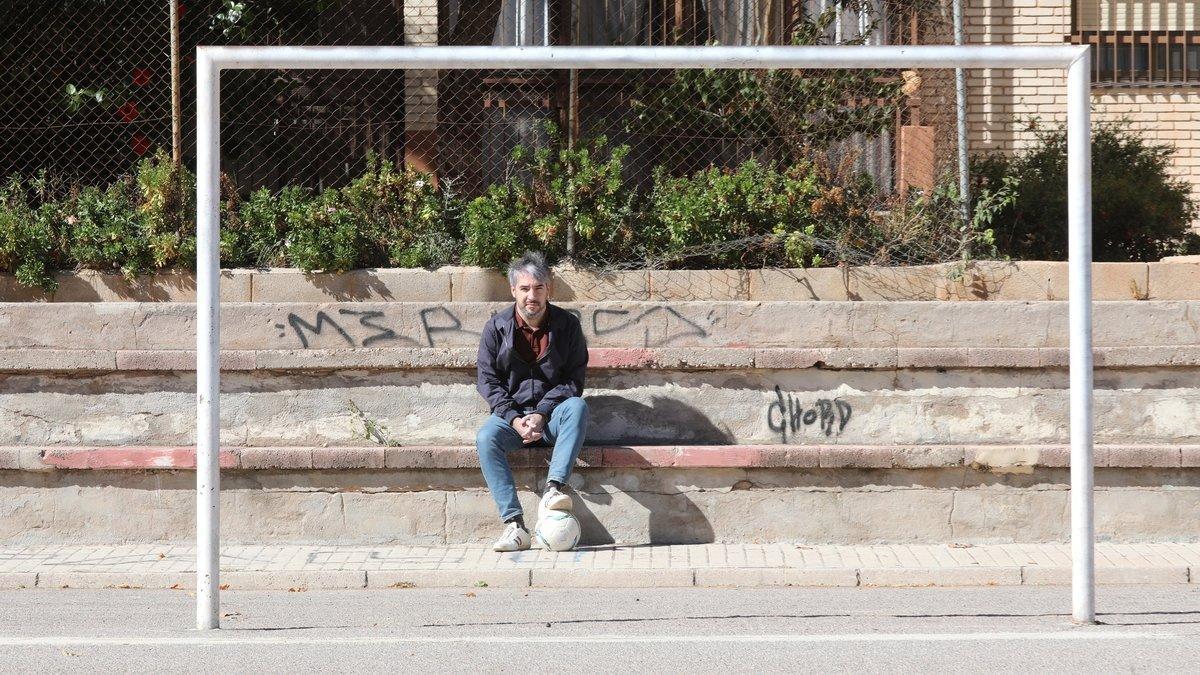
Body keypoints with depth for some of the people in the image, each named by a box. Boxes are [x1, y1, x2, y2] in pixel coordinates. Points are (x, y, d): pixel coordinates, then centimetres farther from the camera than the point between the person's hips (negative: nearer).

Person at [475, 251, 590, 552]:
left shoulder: (567, 324, 0)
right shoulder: (497, 326, 2)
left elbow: (573, 380, -2)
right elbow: (487, 379, -1)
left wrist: (542, 414, -16)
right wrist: (514, 419, -16)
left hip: (552, 414, 0)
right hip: (511, 414, 1)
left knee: (577, 406, -34)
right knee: (485, 437, -31)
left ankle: (553, 489, -46)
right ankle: (514, 524, -38)